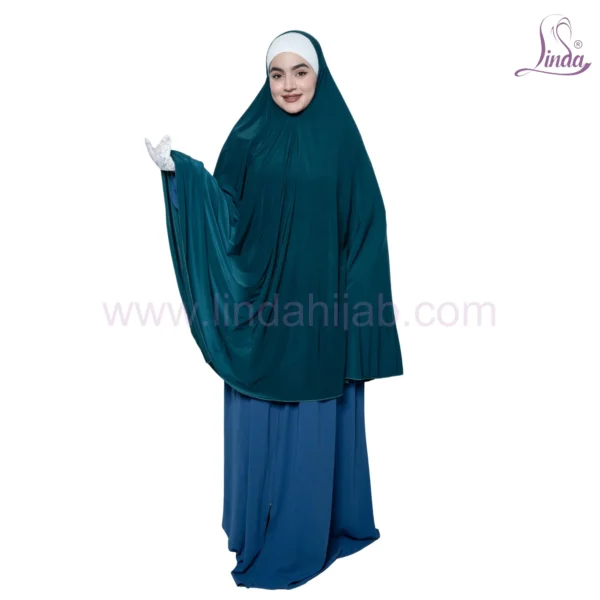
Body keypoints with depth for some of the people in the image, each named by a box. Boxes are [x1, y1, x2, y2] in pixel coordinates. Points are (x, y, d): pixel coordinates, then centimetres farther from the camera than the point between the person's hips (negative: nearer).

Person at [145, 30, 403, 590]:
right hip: (259, 301, 2)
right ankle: (257, 527, 32)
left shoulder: (341, 136, -1)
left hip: (320, 299, -2)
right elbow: (225, 215, 0)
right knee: (258, 421, 11)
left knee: (313, 424, 7)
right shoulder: (249, 137, 4)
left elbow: (365, 225, -2)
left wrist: (356, 305, -7)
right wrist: (178, 171, -14)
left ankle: (305, 534, 25)